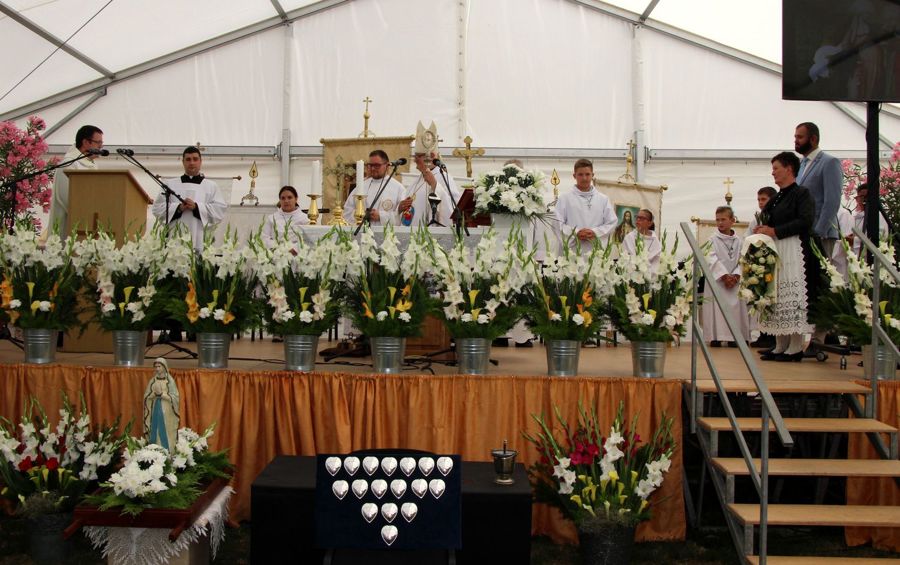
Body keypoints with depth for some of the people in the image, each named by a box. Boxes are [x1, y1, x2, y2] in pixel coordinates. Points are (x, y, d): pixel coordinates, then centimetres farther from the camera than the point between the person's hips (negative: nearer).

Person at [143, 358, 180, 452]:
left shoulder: (170, 381, -4)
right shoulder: (152, 381, 7)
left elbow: (175, 397, -7)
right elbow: (146, 397, 6)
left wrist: (161, 393, -16)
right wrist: (154, 393, -13)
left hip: (166, 412, -3)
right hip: (155, 410, 3)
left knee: (166, 434, -3)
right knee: (155, 433, 3)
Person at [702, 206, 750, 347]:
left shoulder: (739, 240, 7)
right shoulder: (713, 240, 0)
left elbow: (742, 260, 2)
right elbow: (713, 260, -8)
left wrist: (736, 276, -13)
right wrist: (724, 275, -17)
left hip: (735, 281, 2)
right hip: (716, 280, -2)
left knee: (736, 306, -2)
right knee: (717, 307, -9)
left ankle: (734, 337, 3)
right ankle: (716, 337, -5)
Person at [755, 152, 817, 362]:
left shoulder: (801, 193, -5)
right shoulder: (776, 199, 18)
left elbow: (805, 221, -17)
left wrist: (774, 231, -15)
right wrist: (763, 230, 6)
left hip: (794, 251, -8)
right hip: (775, 251, 8)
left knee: (793, 296, -8)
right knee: (777, 297, 7)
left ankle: (795, 347, -6)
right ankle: (780, 345, 11)